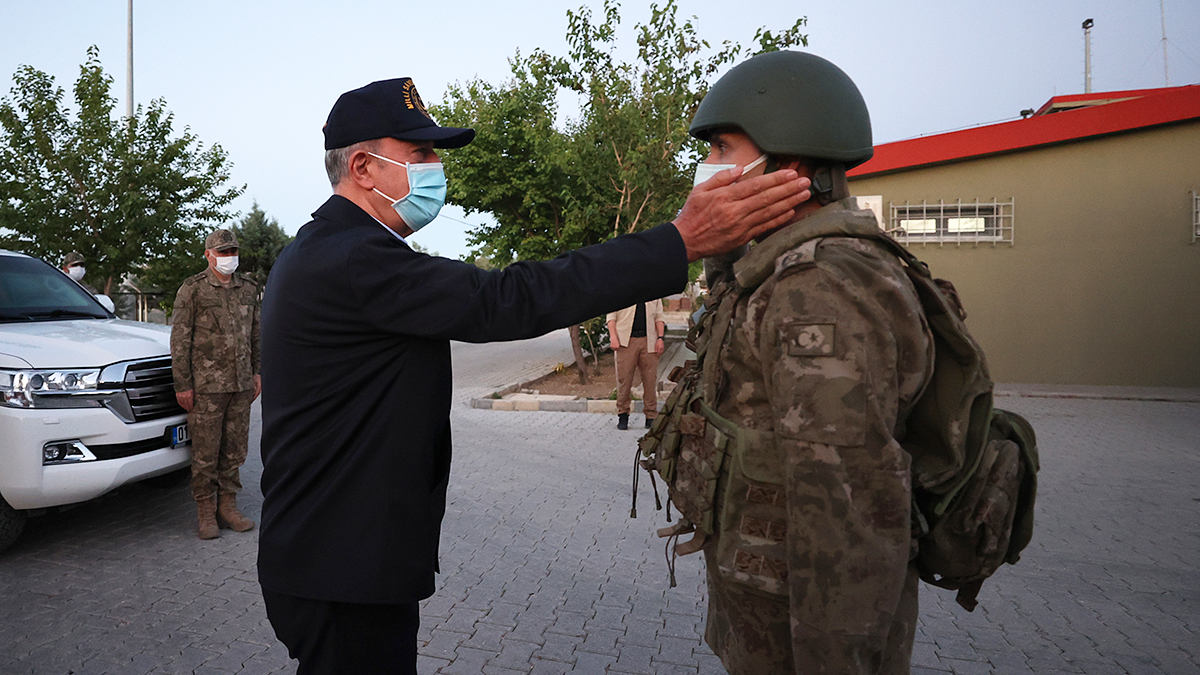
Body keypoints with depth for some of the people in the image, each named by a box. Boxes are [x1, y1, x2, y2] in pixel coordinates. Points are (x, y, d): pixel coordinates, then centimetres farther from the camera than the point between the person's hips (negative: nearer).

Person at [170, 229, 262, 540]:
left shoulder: (248, 289, 11)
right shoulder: (192, 289, -4)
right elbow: (179, 339, -5)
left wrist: (257, 372, 14)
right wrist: (182, 384, -8)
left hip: (241, 385, 5)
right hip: (206, 385, -5)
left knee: (234, 450, 10)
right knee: (205, 452, 1)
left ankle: (227, 507, 20)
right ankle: (205, 513, 12)